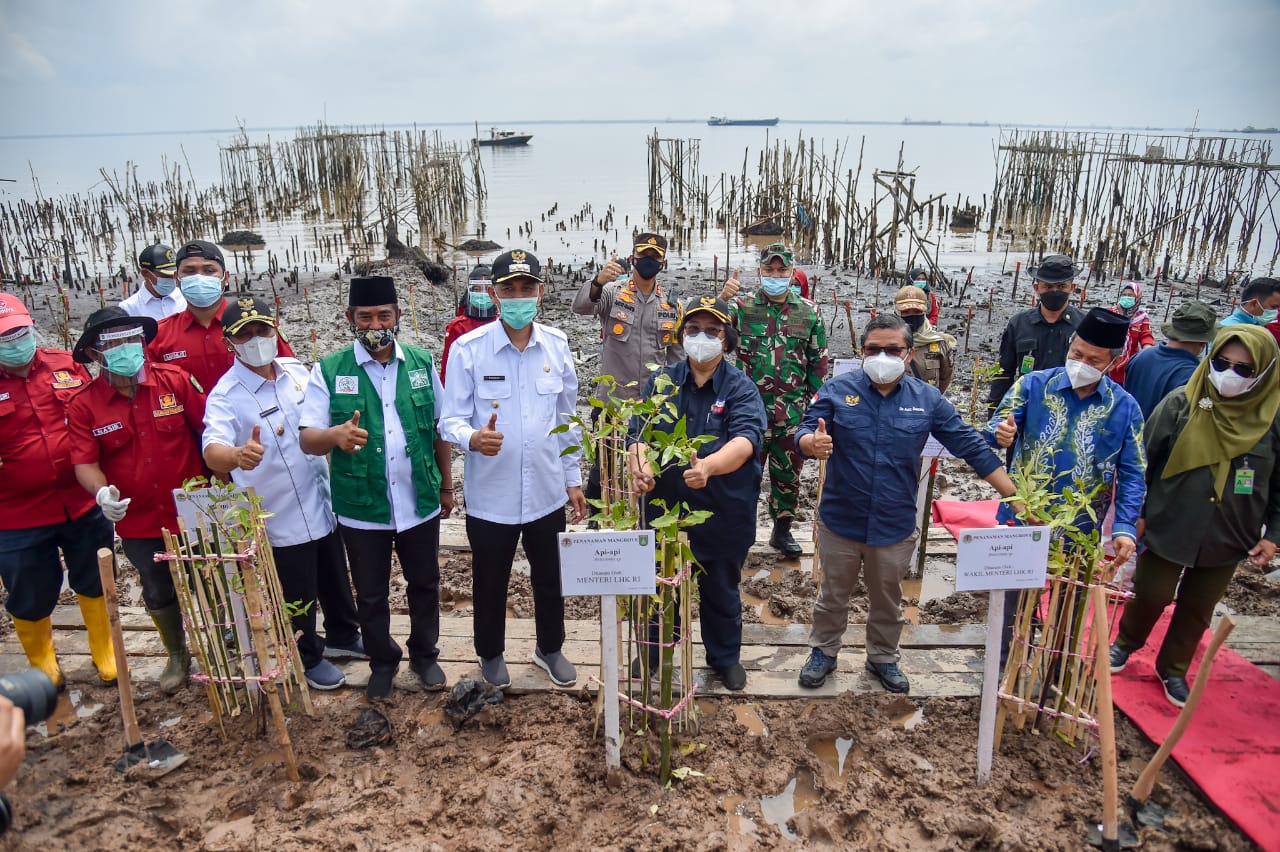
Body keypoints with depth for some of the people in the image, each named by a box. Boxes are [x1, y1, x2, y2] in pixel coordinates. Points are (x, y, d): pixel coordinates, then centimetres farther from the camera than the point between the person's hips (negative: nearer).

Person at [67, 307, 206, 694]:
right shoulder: (84, 405, -8)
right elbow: (85, 462, -8)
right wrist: (102, 492, -28)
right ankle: (176, 656, 45)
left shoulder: (175, 380, -11)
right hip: (138, 522, 2)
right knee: (159, 594, 19)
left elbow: (208, 428, -7)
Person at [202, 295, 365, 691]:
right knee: (299, 597, 12)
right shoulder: (226, 395, -19)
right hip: (281, 518, -5)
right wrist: (237, 455, -57)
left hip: (323, 503, 6)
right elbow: (212, 450, -37)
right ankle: (309, 658, 36)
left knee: (336, 581, 24)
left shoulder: (296, 370, -1)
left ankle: (344, 634, 49)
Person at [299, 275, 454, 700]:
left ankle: (425, 654, 40)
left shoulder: (422, 362, 0)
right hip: (361, 508, -1)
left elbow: (439, 429, 7)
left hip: (420, 503, 2)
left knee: (424, 584, 17)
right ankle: (382, 662, 37)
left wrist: (447, 486, 9)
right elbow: (307, 439, -13)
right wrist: (336, 434, -36)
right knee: (371, 595, 15)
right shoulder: (328, 371, -7)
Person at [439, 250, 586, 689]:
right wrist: (473, 438, -34)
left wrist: (573, 479, 10)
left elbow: (567, 418, 7)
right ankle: (491, 653, 43)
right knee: (490, 582, 17)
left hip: (547, 492, 3)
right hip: (490, 495, -2)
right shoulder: (468, 349, -12)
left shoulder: (558, 345, -1)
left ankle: (550, 648, 45)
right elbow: (451, 419, -11)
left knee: (550, 578, 19)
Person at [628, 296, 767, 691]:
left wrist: (709, 466, -47)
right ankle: (655, 650, 43)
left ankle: (725, 656, 41)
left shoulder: (741, 388, -9)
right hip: (664, 507, 2)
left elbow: (746, 439, -26)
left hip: (723, 513, -1)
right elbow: (638, 432, -11)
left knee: (721, 590, 17)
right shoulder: (661, 382, -1)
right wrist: (638, 461, -35)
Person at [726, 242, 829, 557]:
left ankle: (782, 530, 30)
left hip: (792, 412, 2)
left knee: (788, 472, 12)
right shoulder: (741, 307, 1)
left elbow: (818, 362, 10)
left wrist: (815, 402, 7)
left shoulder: (809, 312, 5)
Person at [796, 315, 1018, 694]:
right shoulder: (838, 390, -9)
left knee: (888, 599, 21)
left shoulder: (928, 399, -5)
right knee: (834, 595, 18)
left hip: (895, 525, 1)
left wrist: (1017, 498, -8)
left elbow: (973, 448, -4)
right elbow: (804, 432, -13)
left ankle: (883, 658, 43)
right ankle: (823, 652, 39)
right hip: (840, 520, -1)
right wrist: (813, 443, -39)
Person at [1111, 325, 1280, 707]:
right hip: (1167, 530, -2)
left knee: (1197, 610, 18)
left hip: (1226, 541, 2)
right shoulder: (1180, 405, -12)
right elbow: (1143, 461, -5)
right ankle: (1126, 643, 41)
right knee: (1150, 597, 12)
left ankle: (1173, 669, 39)